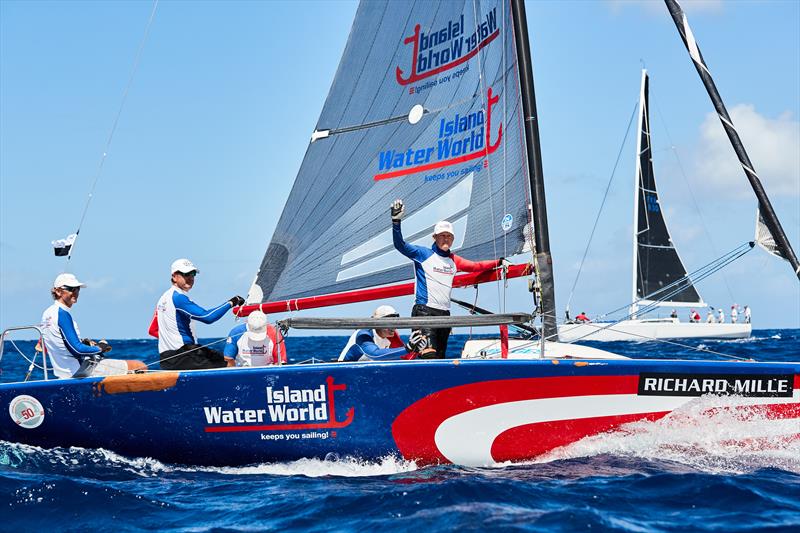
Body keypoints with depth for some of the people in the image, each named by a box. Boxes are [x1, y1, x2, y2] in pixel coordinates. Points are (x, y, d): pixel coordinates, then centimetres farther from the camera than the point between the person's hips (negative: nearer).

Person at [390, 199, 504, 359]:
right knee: (430, 356, -23)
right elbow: (400, 245, -9)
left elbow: (475, 266, 29)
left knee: (440, 356, 6)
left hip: (444, 313, 7)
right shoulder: (423, 254, 1)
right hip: (424, 311, -7)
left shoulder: (454, 260, 18)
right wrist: (396, 221, -20)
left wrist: (499, 262, 28)